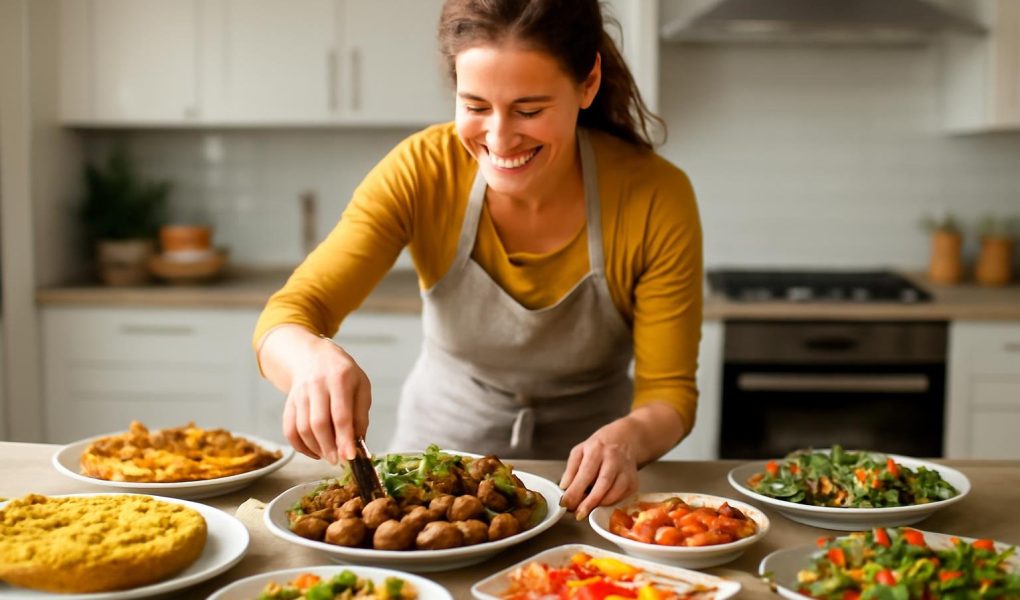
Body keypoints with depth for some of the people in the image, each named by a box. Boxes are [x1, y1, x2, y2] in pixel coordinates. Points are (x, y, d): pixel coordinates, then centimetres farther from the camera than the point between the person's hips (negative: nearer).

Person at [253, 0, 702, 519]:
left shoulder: (657, 197, -20)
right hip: (440, 447, -1)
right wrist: (314, 360, -45)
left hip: (582, 475, 2)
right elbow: (285, 318, -22)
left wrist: (628, 438, -36)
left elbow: (669, 393, -13)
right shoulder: (422, 170, -18)